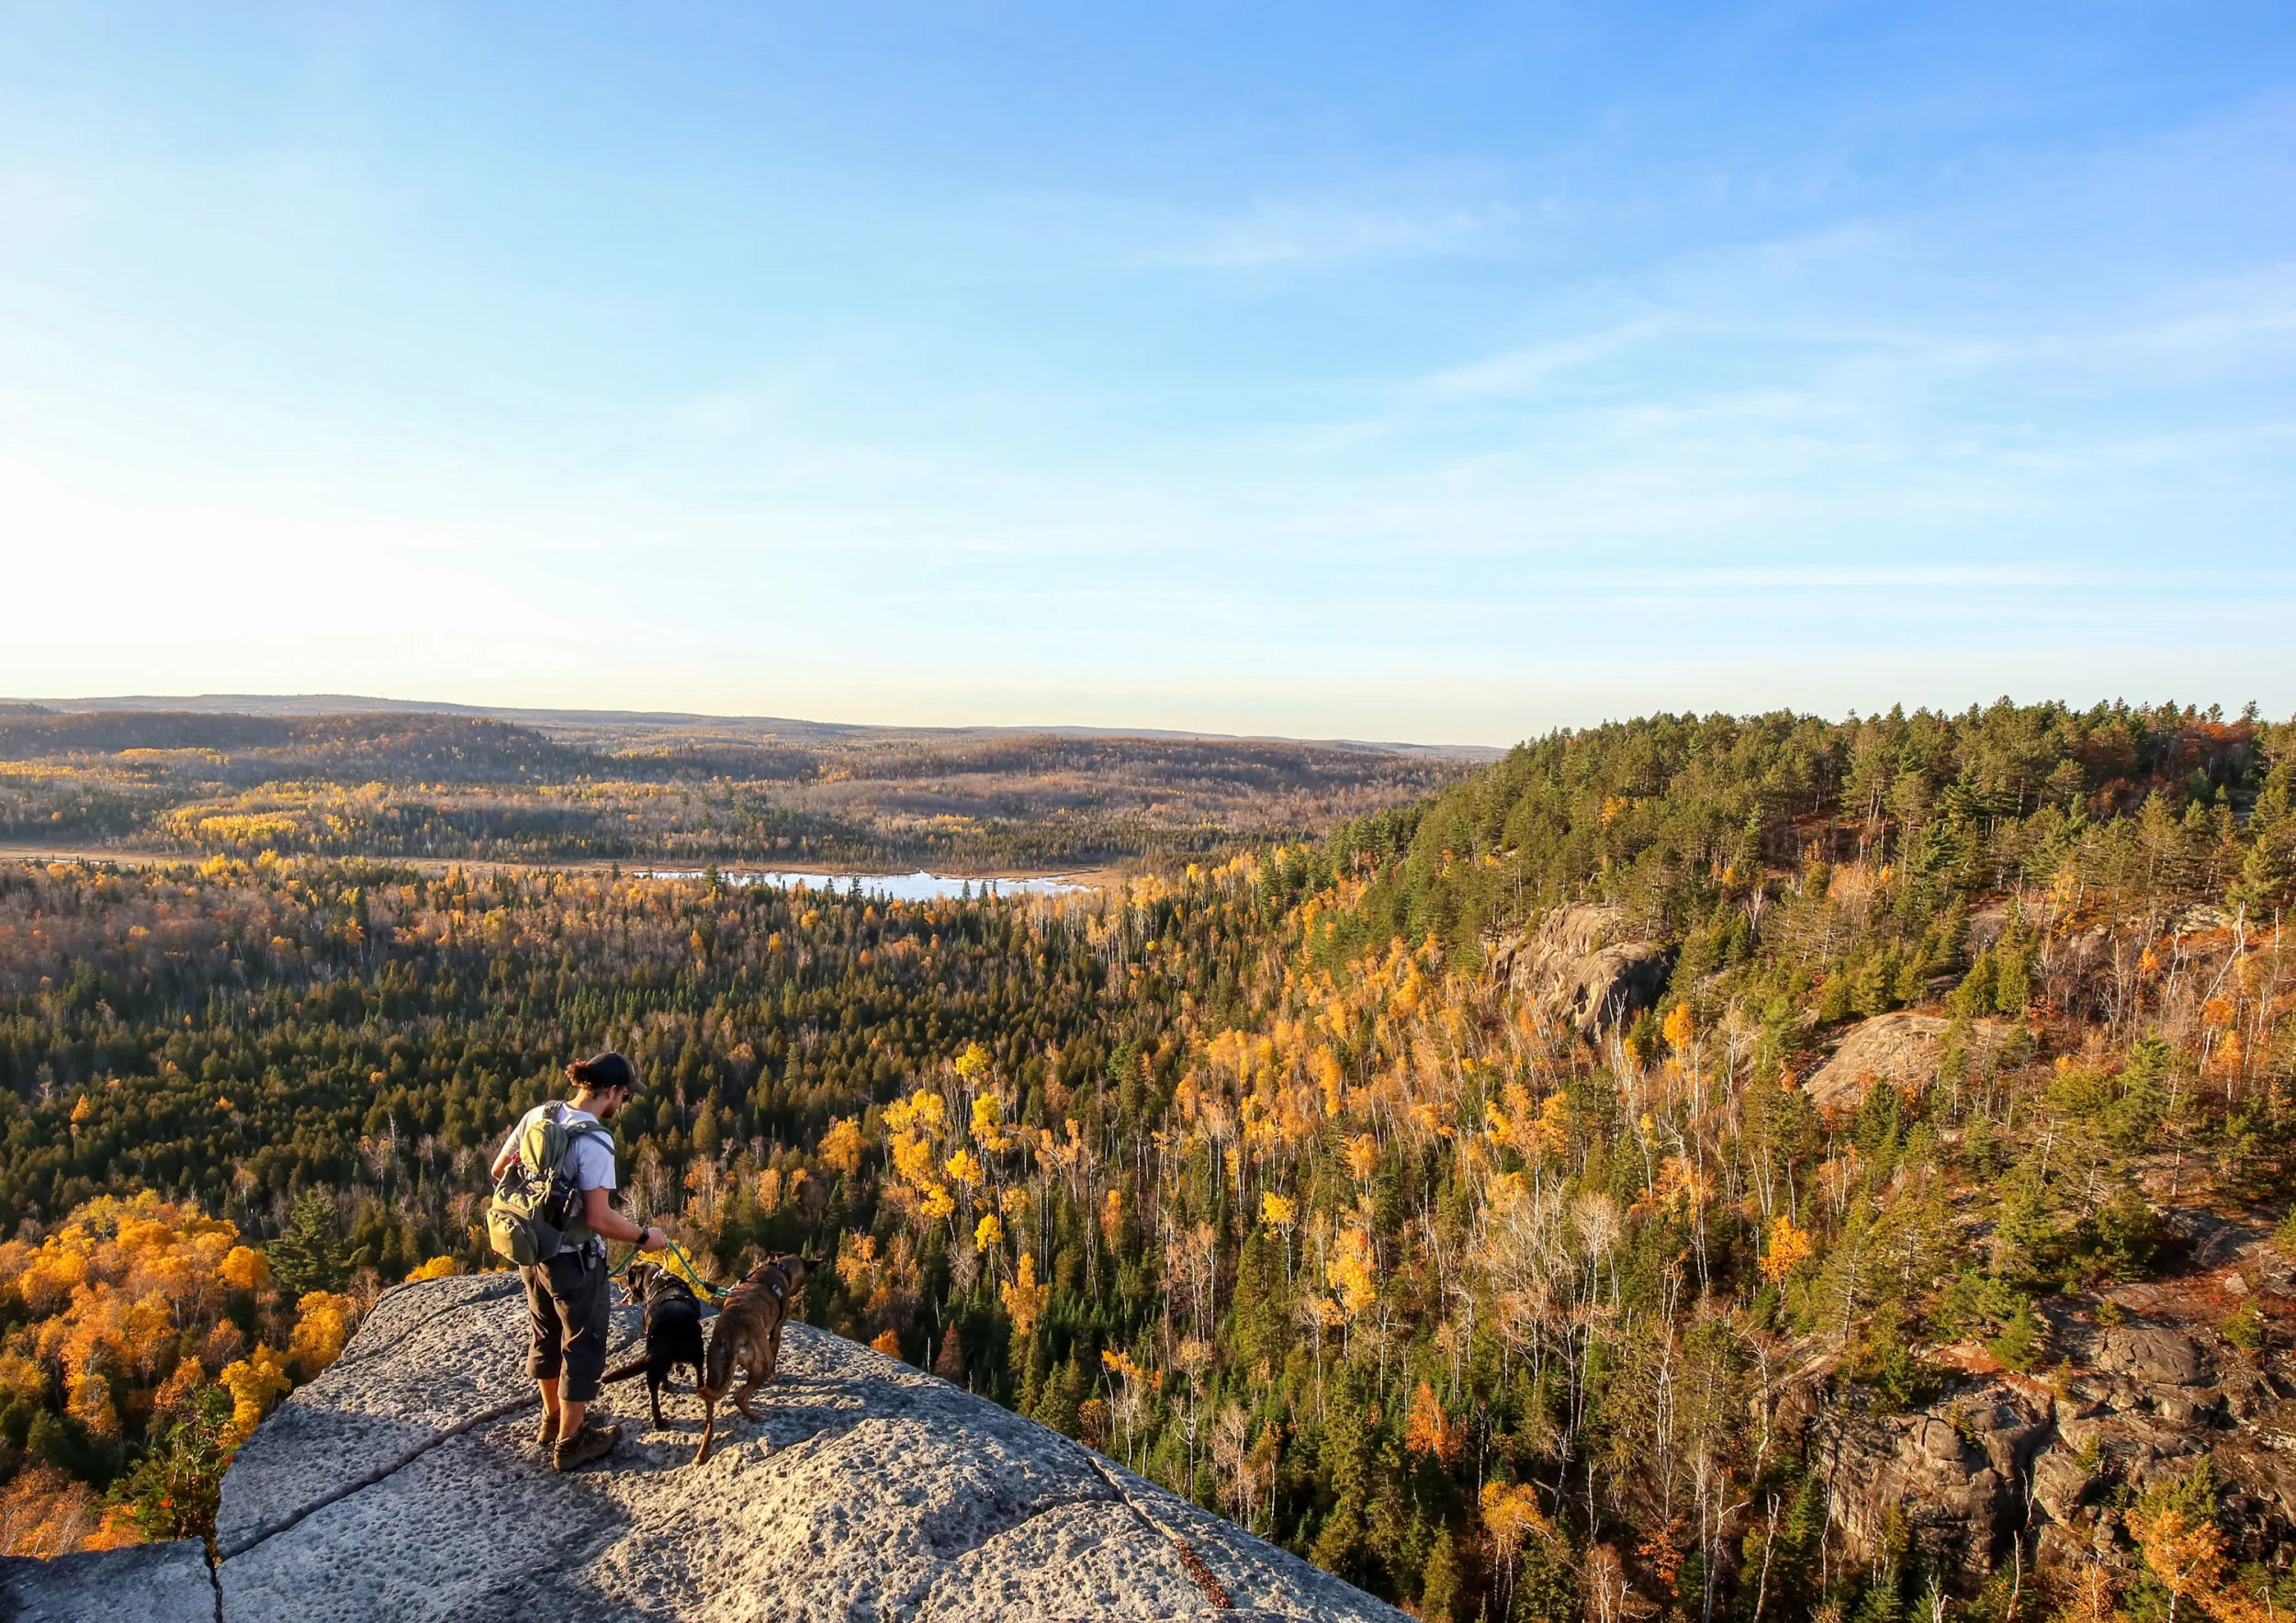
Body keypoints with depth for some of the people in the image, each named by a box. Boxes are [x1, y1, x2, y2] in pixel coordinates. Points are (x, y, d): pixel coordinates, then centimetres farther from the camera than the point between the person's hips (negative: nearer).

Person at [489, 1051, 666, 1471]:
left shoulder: (537, 1115, -4)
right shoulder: (594, 1140, -26)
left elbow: (499, 1171, 8)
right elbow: (599, 1218, -27)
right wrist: (644, 1236, -11)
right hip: (574, 1259, -8)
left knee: (546, 1335, 25)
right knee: (583, 1346, 11)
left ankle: (554, 1418, 44)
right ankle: (570, 1441, 23)